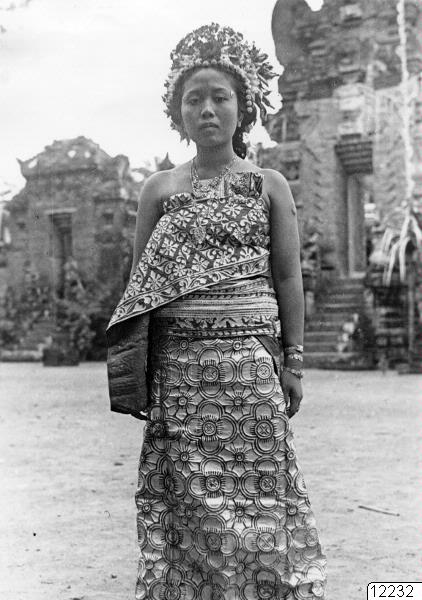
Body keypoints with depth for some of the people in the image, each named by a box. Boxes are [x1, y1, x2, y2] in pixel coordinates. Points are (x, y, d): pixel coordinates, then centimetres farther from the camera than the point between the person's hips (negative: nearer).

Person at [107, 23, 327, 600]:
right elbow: (138, 285, 12)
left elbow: (289, 278, 5)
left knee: (253, 491, 1)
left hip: (249, 357, -1)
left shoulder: (269, 185, 7)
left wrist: (293, 361, 1)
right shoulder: (159, 189, 10)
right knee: (185, 494, 4)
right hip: (177, 362, 2)